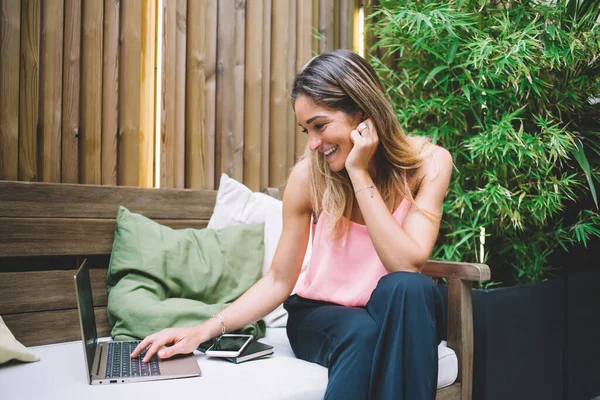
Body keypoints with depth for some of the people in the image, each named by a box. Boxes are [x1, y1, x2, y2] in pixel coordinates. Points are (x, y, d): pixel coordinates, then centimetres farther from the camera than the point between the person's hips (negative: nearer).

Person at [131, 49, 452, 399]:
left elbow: (408, 264, -25)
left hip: (400, 317, 1)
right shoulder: (309, 174, -13)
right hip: (321, 315, 0)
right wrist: (204, 331, -19)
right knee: (363, 333, -34)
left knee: (408, 288, -33)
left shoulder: (428, 163, -13)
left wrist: (359, 173, -27)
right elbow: (279, 280, -8)